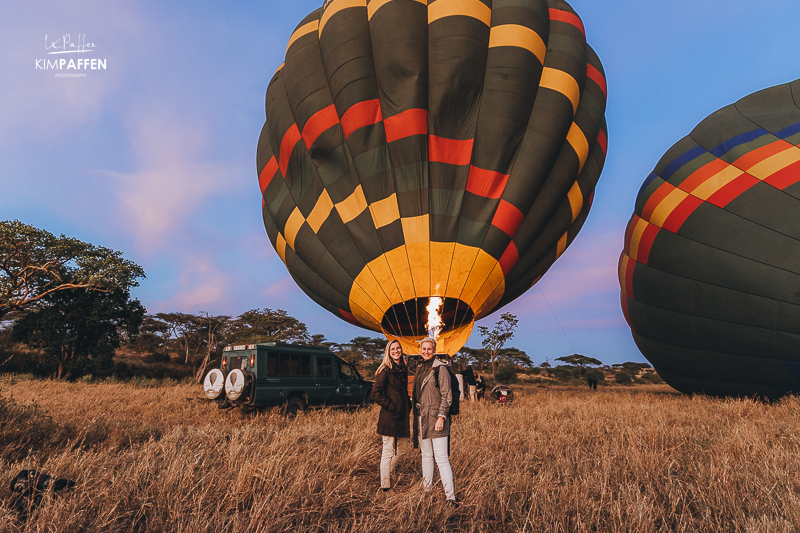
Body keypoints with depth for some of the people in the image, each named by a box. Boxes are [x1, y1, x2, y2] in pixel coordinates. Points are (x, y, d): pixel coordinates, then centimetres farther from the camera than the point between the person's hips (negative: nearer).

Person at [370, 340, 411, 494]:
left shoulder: (403, 369, 12)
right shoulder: (385, 370, -12)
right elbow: (376, 393, -17)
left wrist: (408, 405, 10)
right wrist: (391, 406, -16)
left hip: (402, 416, 8)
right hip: (389, 417, -8)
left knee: (403, 447, 16)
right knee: (389, 451, 2)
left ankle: (387, 472, 36)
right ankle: (386, 486, 16)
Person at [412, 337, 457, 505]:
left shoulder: (440, 369, -10)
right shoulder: (420, 368, 13)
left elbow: (447, 396, -11)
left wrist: (441, 417, -17)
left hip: (436, 419, -7)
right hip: (421, 419, 7)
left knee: (442, 458, -9)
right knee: (426, 456, 18)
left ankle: (450, 496, -4)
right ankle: (427, 488, 31)